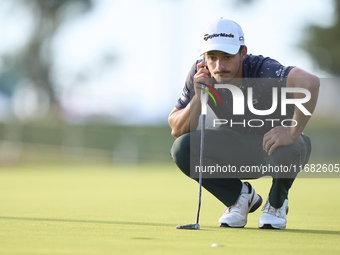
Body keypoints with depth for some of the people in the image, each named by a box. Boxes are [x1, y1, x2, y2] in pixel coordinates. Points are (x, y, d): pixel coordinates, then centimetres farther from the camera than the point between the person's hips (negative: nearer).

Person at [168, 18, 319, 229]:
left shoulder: (263, 71, -33)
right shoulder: (200, 75, -17)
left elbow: (310, 82, -53)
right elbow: (177, 130, -14)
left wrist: (293, 132, -49)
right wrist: (198, 97, -30)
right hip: (237, 147, 4)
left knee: (284, 149, -40)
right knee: (182, 148, -21)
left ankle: (277, 202, -3)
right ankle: (239, 196, 5)